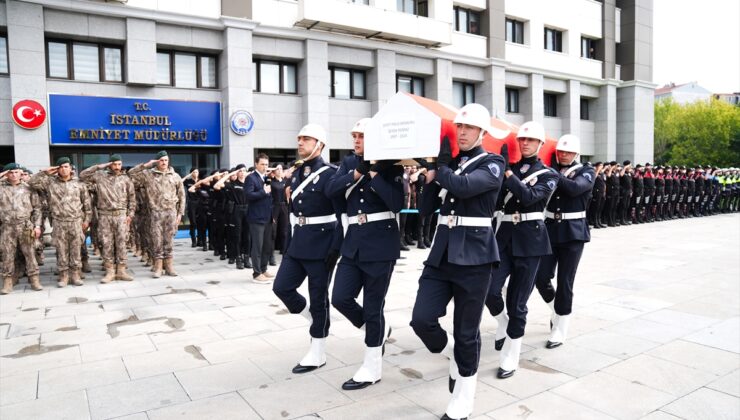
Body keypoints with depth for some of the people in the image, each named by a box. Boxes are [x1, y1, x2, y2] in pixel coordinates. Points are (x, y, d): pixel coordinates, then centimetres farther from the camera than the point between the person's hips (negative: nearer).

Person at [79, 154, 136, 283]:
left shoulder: (126, 179, 8)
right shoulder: (100, 176, 8)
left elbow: (132, 198, 9)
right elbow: (82, 175, 4)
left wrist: (130, 214, 3)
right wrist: (98, 167, 2)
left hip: (121, 215, 0)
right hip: (104, 215, 0)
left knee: (121, 243, 1)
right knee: (107, 244, 2)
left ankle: (121, 271, 7)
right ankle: (110, 272, 9)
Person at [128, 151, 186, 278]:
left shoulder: (175, 176, 8)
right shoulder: (148, 174, 5)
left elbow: (181, 196, 9)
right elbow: (131, 173, 2)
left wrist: (180, 213, 4)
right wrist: (146, 165, -2)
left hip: (171, 212, 1)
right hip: (156, 212, -1)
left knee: (168, 240, 6)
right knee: (157, 240, 1)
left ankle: (168, 266, 14)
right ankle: (158, 267, 8)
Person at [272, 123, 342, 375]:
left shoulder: (330, 173, -11)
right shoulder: (296, 173, 11)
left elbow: (342, 213, -14)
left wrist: (336, 248, -17)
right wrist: (290, 241, 14)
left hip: (321, 244, -7)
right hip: (298, 242, 7)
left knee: (318, 297, 2)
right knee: (282, 287, 6)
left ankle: (318, 354, 17)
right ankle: (316, 321, 28)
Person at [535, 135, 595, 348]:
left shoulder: (586, 172, 0)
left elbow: (575, 188, -21)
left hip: (573, 233, -3)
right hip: (549, 230, 3)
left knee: (564, 283, 0)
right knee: (541, 278, -1)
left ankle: (559, 330, 14)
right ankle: (558, 310, 30)